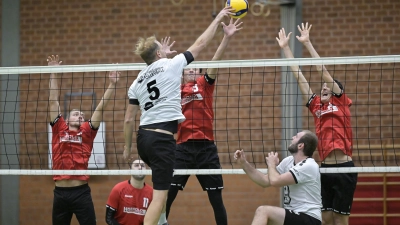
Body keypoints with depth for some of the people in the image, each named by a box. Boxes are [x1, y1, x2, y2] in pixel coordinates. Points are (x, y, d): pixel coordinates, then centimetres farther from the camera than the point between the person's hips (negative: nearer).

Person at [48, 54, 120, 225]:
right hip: (60, 193, 1)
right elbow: (53, 102, 12)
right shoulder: (59, 129, 10)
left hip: (81, 192, -1)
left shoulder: (87, 132, 9)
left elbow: (101, 106, 7)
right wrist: (54, 74, 11)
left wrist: (112, 84, 2)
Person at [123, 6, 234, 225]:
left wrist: (127, 147, 23)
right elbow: (200, 44, 6)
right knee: (159, 196, -10)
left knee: (161, 185, 32)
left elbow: (129, 119, 12)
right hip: (162, 138, -7)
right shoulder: (171, 65, -3)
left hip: (144, 137, 7)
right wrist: (218, 19, 17)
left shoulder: (137, 82, 12)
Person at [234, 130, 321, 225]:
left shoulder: (309, 166, -17)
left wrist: (271, 164, 0)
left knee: (263, 211, -22)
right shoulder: (288, 161, 10)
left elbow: (275, 181, -22)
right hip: (294, 215, 9)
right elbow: (265, 181, 13)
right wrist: (244, 163, 4)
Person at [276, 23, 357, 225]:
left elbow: (323, 71, -2)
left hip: (344, 168, -5)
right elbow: (298, 75, 16)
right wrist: (285, 48, 17)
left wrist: (308, 44, -1)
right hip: (325, 168, 5)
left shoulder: (341, 102, 3)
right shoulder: (316, 106, 14)